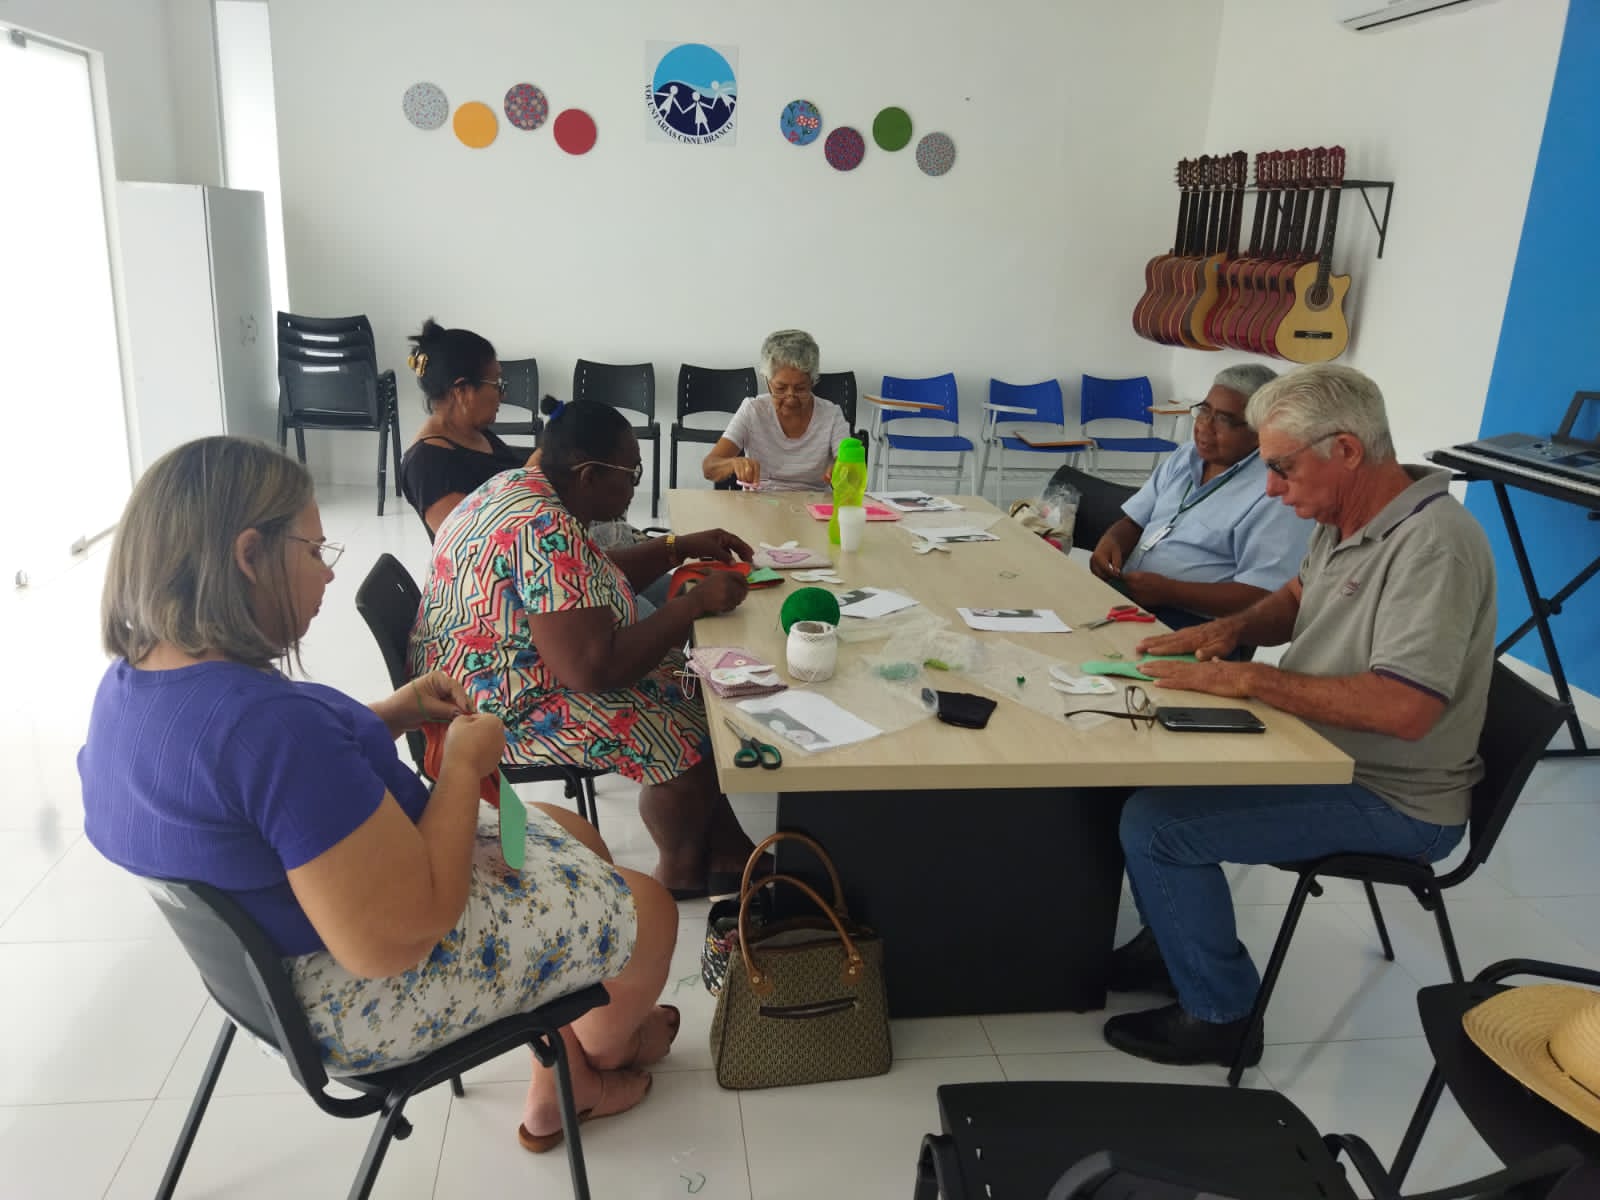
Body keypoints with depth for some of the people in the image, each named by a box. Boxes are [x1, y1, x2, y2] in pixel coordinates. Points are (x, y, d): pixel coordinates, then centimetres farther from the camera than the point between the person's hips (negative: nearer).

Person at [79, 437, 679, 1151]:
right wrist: (464, 763, -20)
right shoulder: (265, 720, -36)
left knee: (576, 843, 23)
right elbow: (397, 938, -33)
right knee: (646, 908, 7)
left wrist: (400, 711, 0)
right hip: (360, 998, -9)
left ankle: (554, 1092, 36)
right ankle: (602, 1052, 40)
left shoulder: (133, 680, -4)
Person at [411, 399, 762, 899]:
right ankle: (683, 871, 14)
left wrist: (681, 546, 8)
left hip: (495, 678, 11)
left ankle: (726, 846, 16)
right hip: (505, 706, -11)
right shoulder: (545, 532, -29)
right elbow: (595, 670, -31)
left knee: (682, 678, 11)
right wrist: (695, 602, -22)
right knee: (692, 733, -11)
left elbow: (594, 580, 18)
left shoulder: (523, 486, 3)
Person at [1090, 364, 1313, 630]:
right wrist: (1112, 541, -5)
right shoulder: (1185, 458, 14)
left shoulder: (1275, 492, -13)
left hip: (1192, 624, -8)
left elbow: (1262, 599, -19)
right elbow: (1133, 523, 19)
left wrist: (1169, 591, -21)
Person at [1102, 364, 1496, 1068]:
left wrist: (1248, 679, -28)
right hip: (1318, 753, 9)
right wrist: (1230, 628, 0)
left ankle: (1221, 1015, 2)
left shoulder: (1433, 545, -26)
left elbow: (1402, 709, -35)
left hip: (1392, 802, -9)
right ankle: (1173, 945, 23)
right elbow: (1300, 597, 22)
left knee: (1156, 823, -19)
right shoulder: (1345, 518, 2)